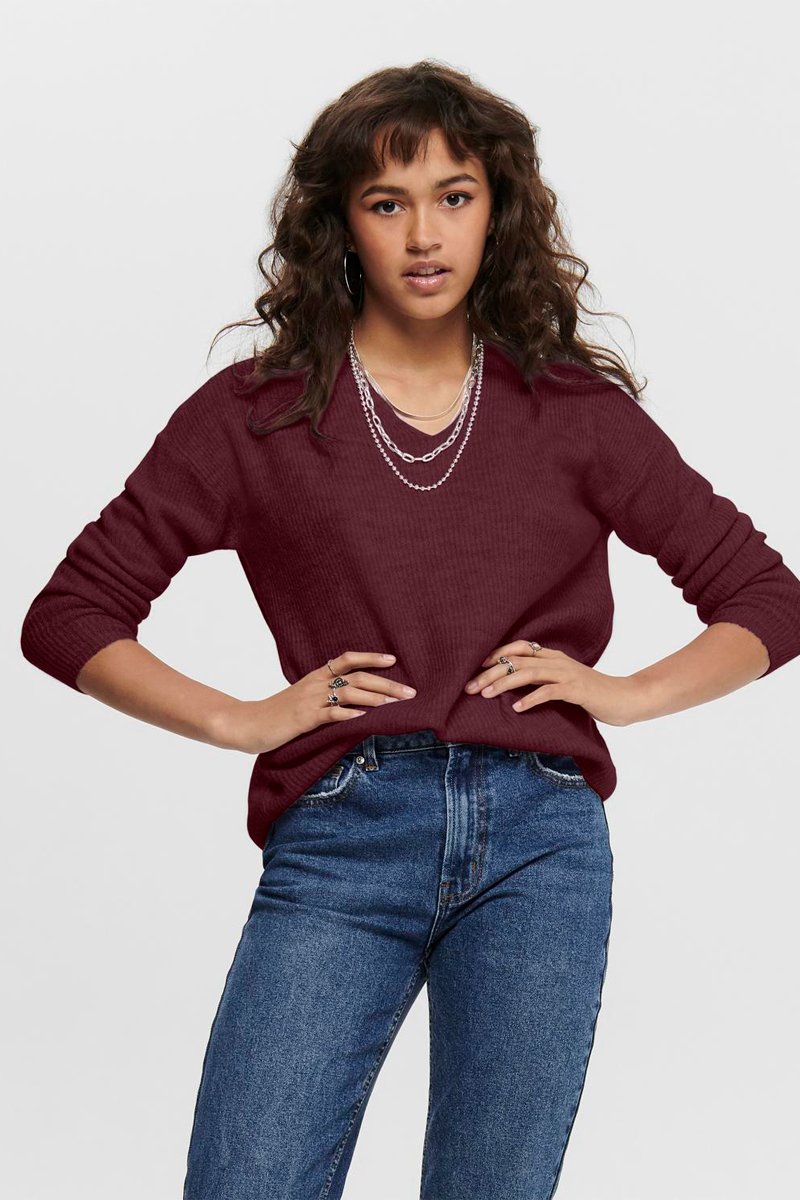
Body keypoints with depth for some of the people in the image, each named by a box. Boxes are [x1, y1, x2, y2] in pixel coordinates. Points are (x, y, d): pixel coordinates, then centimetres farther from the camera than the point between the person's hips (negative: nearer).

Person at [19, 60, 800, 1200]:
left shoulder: (577, 411, 12)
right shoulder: (254, 413, 9)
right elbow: (69, 615, 10)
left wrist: (624, 691, 3)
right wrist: (243, 719, -1)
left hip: (540, 844, 1)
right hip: (339, 842, -1)